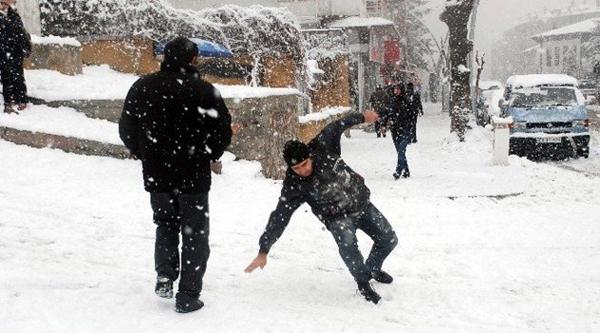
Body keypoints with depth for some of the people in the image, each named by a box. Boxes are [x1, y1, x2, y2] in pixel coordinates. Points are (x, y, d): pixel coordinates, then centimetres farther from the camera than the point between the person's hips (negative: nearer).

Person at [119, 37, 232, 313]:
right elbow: (223, 130, -9)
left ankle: (164, 277, 12)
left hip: (156, 175, 3)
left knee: (165, 226, 25)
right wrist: (207, 156, 8)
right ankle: (188, 296, 8)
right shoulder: (203, 90, -11)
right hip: (193, 176, -3)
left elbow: (126, 129, 6)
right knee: (194, 234, 8)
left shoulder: (143, 87, 0)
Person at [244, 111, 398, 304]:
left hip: (362, 204, 4)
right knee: (347, 242, -34)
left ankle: (373, 269, 39)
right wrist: (263, 251, -28)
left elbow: (337, 127, 0)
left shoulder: (322, 147, -20)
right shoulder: (293, 186, -25)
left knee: (389, 240, 9)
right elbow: (279, 218, -25)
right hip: (338, 217, -4)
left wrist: (362, 117, 11)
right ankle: (363, 283, -10)